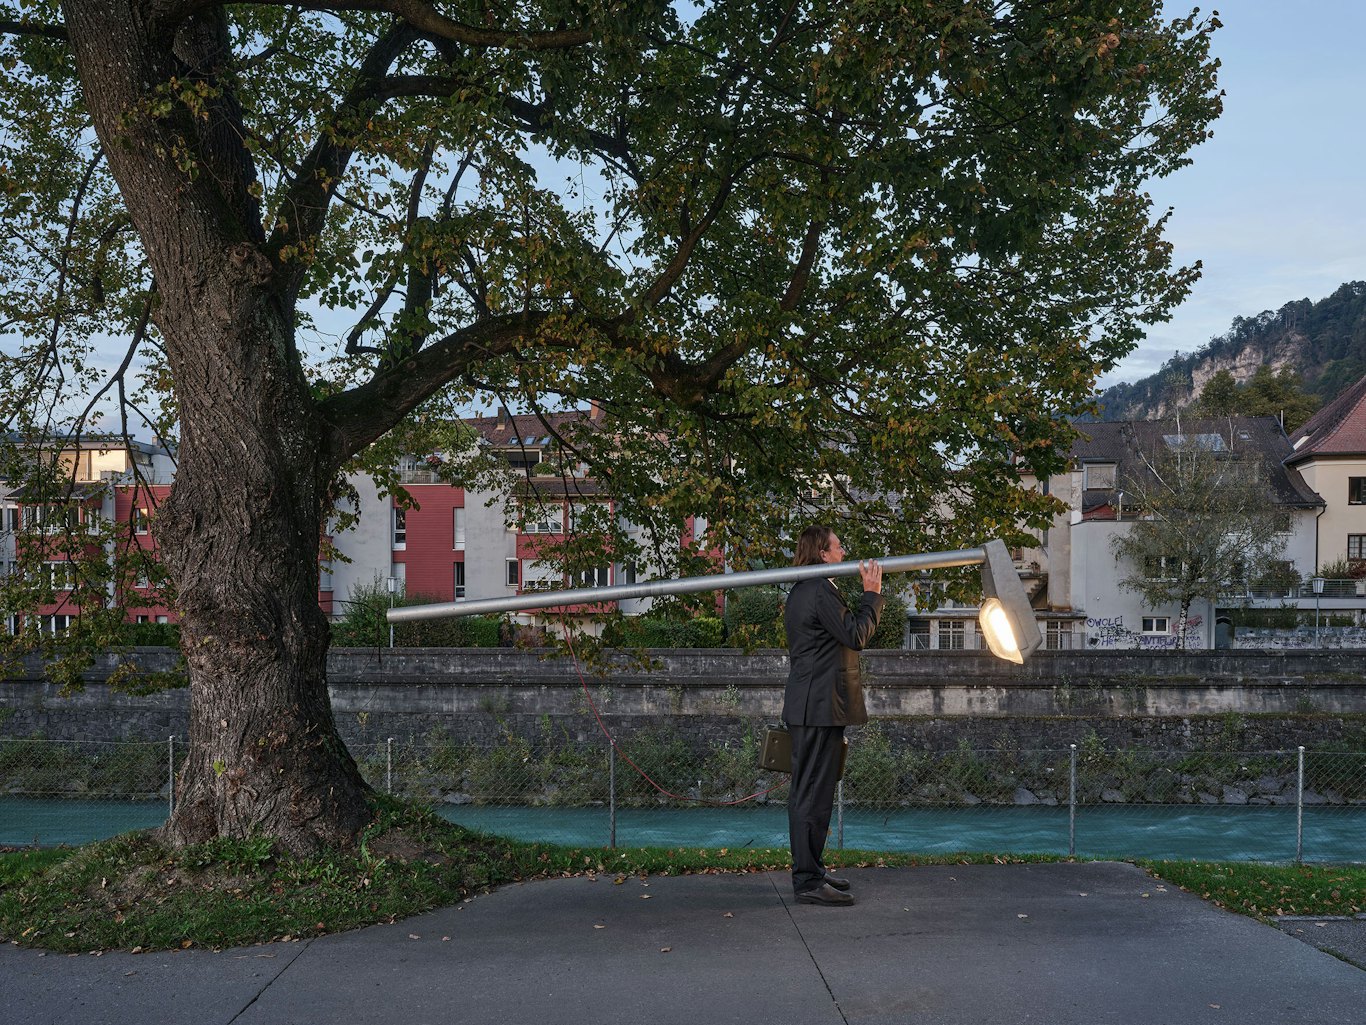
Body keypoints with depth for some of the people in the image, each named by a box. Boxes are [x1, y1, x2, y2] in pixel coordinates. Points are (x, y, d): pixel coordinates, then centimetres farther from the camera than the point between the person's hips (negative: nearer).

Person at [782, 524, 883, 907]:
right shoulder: (820, 590, -16)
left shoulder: (802, 590, 19)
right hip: (820, 706, -11)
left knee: (809, 790, 16)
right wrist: (872, 593, -8)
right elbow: (855, 636, -13)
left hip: (809, 705, 11)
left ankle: (808, 870, 25)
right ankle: (808, 881, -5)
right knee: (814, 792, -8)